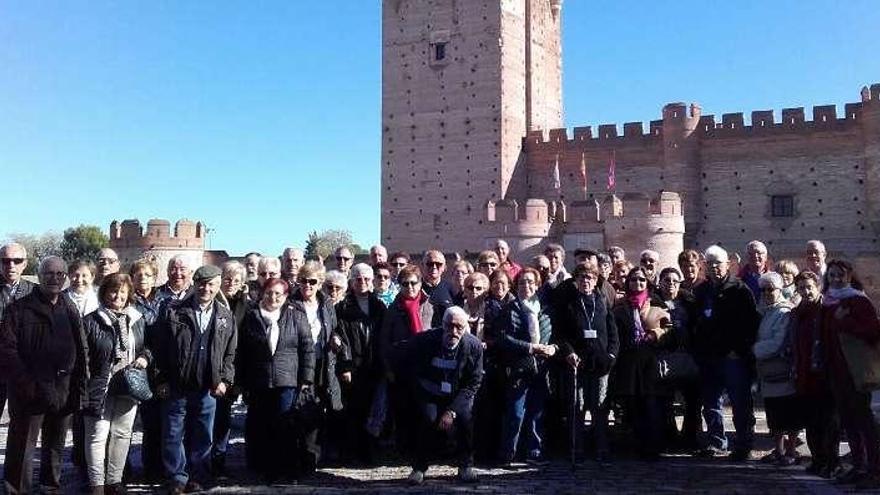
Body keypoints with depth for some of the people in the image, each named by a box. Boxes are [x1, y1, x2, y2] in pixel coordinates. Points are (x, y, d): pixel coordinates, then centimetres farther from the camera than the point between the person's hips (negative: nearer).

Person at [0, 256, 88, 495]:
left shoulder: (70, 311, 12)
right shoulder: (20, 309, -3)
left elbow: (82, 351, 12)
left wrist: (79, 388, 3)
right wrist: (27, 384, -18)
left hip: (63, 392, 5)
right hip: (30, 392, -4)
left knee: (56, 446, 15)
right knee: (23, 445, -3)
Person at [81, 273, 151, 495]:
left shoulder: (138, 320, 7)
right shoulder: (91, 321, -5)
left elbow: (148, 346, 20)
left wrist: (145, 357, -3)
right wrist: (84, 387, -10)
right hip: (100, 388, -4)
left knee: (122, 434, 12)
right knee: (98, 435, 0)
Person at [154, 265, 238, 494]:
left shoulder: (226, 318, 5)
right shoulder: (174, 311, -2)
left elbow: (230, 354, 9)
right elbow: (161, 348, -1)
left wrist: (224, 380, -2)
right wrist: (162, 380, -5)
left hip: (207, 389, 1)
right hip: (175, 387, -1)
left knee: (202, 437, 10)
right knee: (173, 435, 6)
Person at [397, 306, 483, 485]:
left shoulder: (474, 346, -16)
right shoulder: (424, 340, -18)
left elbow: (473, 384, -12)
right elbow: (403, 360, 1)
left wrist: (452, 411, -21)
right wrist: (418, 382, -3)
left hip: (458, 396, 0)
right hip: (429, 396, 0)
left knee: (465, 417, -23)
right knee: (429, 419, -22)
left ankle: (466, 466, -2)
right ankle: (419, 467, -2)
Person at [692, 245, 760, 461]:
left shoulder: (739, 289, -3)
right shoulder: (701, 291, 13)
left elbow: (751, 322, -8)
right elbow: (695, 323, 17)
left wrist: (739, 349, -14)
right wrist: (698, 351, 9)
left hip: (734, 357, -6)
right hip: (708, 358, 6)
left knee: (741, 403, -1)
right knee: (710, 403, 11)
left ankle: (744, 445, 7)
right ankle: (716, 442, 22)